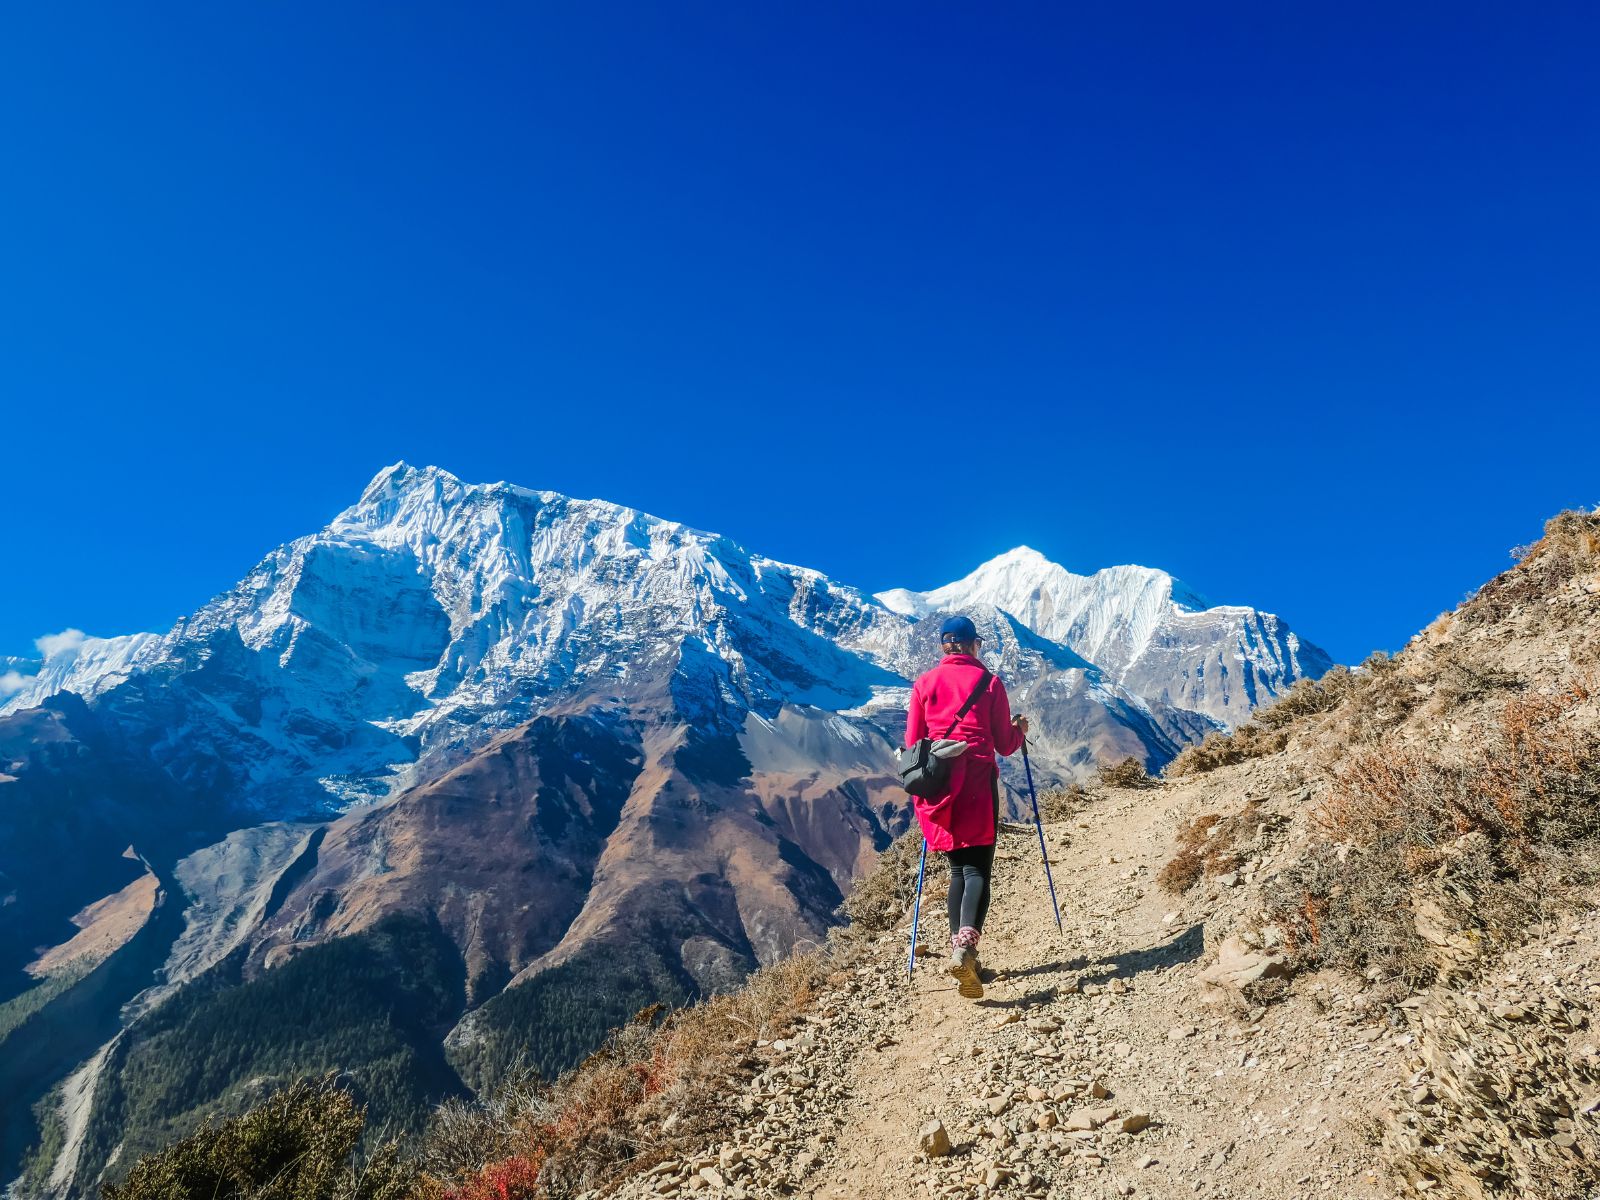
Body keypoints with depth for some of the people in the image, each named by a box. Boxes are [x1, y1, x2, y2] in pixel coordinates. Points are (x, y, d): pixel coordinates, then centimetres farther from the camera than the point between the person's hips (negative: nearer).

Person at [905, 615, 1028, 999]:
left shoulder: (924, 683, 8)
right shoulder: (989, 682, 2)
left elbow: (912, 743, 8)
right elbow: (1005, 745, 4)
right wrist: (1020, 730, 25)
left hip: (935, 783, 3)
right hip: (977, 782, -3)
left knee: (958, 869, 16)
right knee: (978, 869, -4)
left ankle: (958, 948, 15)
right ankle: (965, 944, -25)